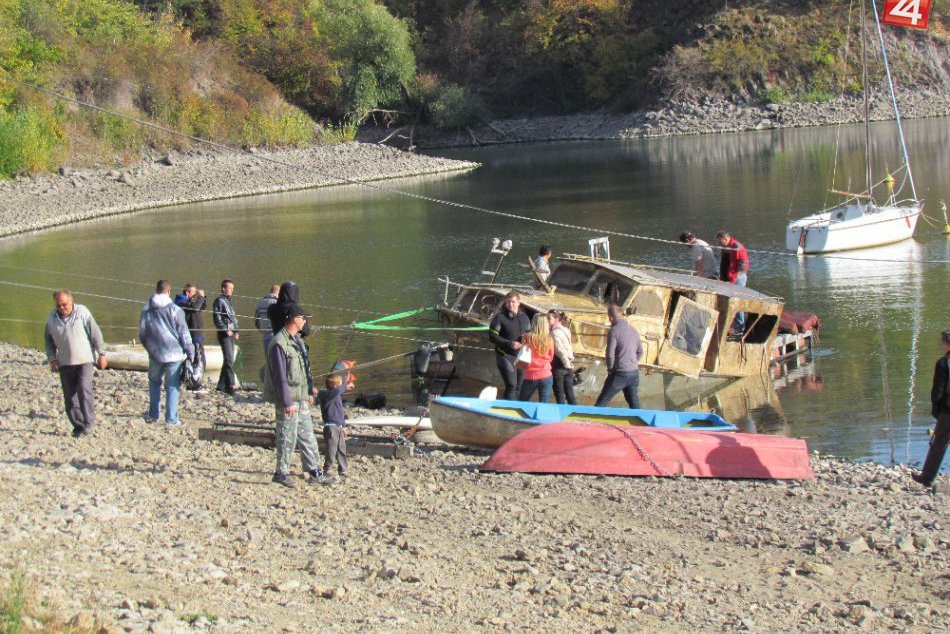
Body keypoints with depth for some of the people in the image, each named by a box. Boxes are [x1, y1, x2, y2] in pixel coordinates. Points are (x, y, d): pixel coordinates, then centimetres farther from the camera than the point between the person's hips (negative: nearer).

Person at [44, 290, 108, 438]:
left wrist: (101, 354, -5)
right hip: (64, 363, 4)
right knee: (70, 396, 4)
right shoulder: (52, 318, 4)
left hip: (84, 360, -4)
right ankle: (78, 425, 12)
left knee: (84, 389, -17)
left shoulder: (82, 312, -6)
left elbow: (96, 333, -3)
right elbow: (48, 340, 14)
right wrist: (52, 359, 4)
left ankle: (89, 423, -12)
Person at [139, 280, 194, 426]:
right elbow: (183, 332, -7)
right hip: (174, 352, -3)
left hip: (155, 353, 3)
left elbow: (142, 333, 11)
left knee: (154, 382, 21)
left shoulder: (146, 310, 3)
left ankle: (153, 414, 21)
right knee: (172, 385, 2)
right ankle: (171, 418, 0)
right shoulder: (175, 310, -9)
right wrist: (190, 351, 0)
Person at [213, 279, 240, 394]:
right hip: (224, 334, -9)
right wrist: (226, 330, -18)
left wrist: (236, 331, 14)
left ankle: (221, 385, 15)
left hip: (231, 334, 9)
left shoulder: (229, 301, 21)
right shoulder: (219, 300, -5)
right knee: (229, 359, -14)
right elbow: (217, 318, -13)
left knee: (229, 360, 9)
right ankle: (231, 385, -18)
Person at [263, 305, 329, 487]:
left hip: (301, 399, 9)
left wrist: (308, 393, 23)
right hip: (287, 401, -9)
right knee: (287, 438, -1)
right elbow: (280, 376, -19)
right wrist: (287, 402, -20)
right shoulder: (279, 344, -17)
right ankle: (281, 473, 11)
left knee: (307, 436, 11)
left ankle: (315, 472, 16)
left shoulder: (296, 341, 13)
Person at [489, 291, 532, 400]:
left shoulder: (524, 316, 12)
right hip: (506, 355, -6)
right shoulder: (499, 317, -7)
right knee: (511, 385, -14)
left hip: (521, 355, 6)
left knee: (519, 386, 10)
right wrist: (509, 343, -22)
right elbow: (492, 337, -11)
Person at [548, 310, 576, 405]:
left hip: (559, 365, -7)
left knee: (559, 394, 1)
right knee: (569, 393, 11)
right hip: (569, 365, 7)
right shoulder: (565, 330, 11)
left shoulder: (555, 332, -13)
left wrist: (566, 363, -13)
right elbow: (570, 348, 12)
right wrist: (569, 362, 11)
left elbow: (560, 350, -19)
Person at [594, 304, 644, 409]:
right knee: (634, 402, 12)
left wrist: (610, 369, 0)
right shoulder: (633, 330, 10)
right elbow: (640, 352, 16)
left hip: (620, 373, -6)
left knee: (602, 401, 1)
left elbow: (610, 354, -14)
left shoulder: (614, 330, -12)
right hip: (634, 372, 6)